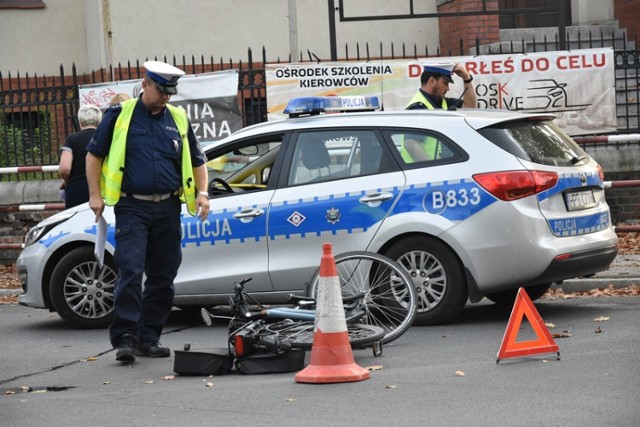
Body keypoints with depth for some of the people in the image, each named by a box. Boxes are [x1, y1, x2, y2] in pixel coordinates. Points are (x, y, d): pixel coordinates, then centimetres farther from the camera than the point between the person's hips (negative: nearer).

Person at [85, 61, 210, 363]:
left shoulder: (178, 120, 12)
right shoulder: (120, 115, 1)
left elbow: (197, 160, 21)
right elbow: (94, 154, 5)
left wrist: (202, 192, 6)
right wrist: (95, 194, -3)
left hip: (167, 209, 4)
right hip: (132, 208, -4)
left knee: (163, 277, 6)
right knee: (130, 272, -14)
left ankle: (149, 338, 14)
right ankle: (125, 338, -13)